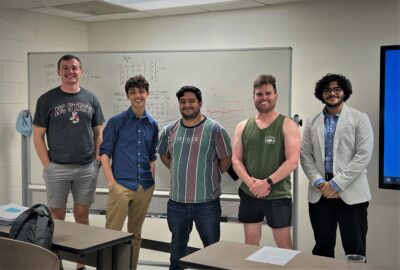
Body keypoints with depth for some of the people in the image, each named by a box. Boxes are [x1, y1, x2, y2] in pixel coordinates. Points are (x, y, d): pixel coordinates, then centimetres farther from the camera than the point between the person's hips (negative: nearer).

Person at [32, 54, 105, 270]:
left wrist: (98, 159, 1)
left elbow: (98, 132, 11)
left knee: (82, 215, 10)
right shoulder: (47, 100, 0)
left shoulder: (90, 99, 6)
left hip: (87, 168, 2)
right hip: (57, 168, -2)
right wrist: (47, 165, -7)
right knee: (57, 216, 5)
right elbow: (38, 136, 0)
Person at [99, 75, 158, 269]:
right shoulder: (116, 121, -3)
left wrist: (152, 181, 9)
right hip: (121, 185, -4)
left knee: (136, 234, 14)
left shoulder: (152, 124, 8)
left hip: (145, 187, 4)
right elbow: (105, 152, -4)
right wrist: (111, 182, -11)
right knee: (112, 232, -5)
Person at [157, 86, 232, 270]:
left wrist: (211, 176, 6)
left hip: (207, 202, -4)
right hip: (176, 202, 4)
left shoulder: (214, 129, -9)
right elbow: (164, 155, 20)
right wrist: (179, 172, 11)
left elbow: (226, 158, -2)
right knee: (177, 247, 20)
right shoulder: (169, 130, 4)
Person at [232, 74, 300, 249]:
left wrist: (267, 182, -19)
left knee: (283, 244, 6)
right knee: (250, 243, 13)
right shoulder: (243, 127, 7)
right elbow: (236, 160, 4)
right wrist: (250, 182, -13)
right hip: (248, 194, 3)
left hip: (278, 196, -3)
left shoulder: (287, 125, -4)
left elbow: (292, 162, -12)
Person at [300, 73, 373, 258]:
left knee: (355, 250, 2)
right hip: (319, 193, 3)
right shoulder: (312, 122, 11)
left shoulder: (359, 119, 2)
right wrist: (320, 183, -9)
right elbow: (305, 156, 6)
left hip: (351, 193, -3)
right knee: (322, 248, 11)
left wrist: (336, 184, -13)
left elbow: (363, 155, -7)